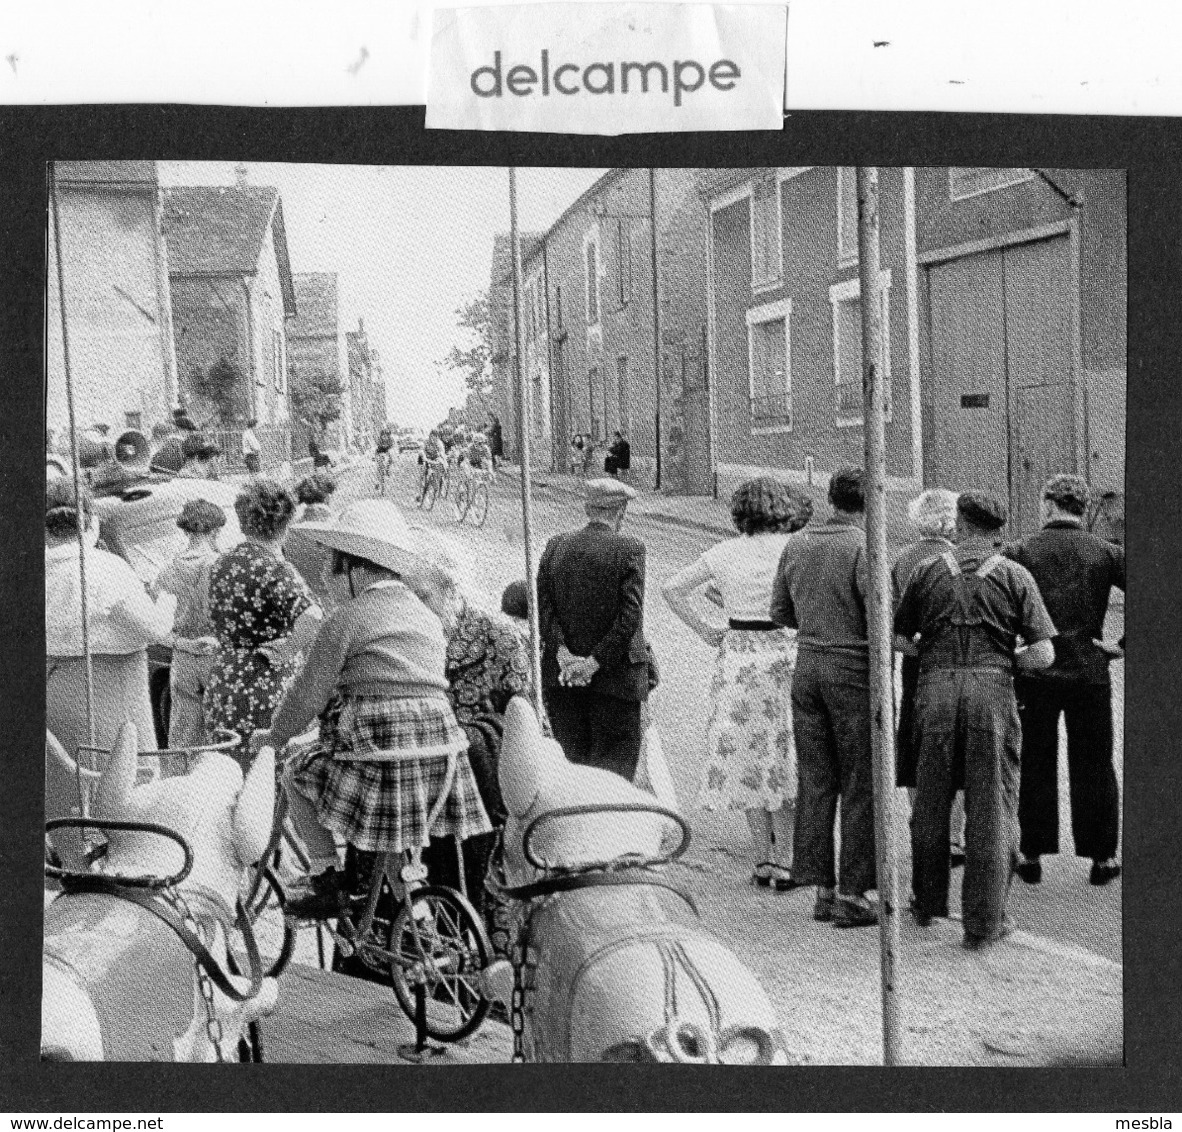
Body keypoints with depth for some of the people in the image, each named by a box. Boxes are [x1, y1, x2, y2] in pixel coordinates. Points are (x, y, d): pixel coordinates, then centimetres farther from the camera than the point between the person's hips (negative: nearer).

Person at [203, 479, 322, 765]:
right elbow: (313, 618, -32)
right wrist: (285, 652, -19)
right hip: (265, 694, -8)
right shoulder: (273, 569, -16)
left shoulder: (222, 564, 9)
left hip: (220, 689, 8)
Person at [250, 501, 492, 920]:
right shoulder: (428, 617, 17)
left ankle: (326, 882, 14)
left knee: (298, 772, 16)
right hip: (443, 753, 6)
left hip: (379, 750, -6)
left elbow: (310, 693, -2)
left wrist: (275, 734, 14)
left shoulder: (346, 618, -3)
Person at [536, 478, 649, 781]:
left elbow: (543, 607, -2)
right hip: (615, 676, -4)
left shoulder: (555, 547, 5)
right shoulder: (629, 549, -8)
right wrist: (596, 661, -13)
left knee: (573, 759, 13)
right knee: (616, 759, 3)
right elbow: (630, 615, -15)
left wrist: (562, 652, -8)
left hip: (562, 678, 4)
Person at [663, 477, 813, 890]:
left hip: (736, 658, 2)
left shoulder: (724, 552, 2)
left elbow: (671, 588, 6)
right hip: (786, 655, -2)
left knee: (745, 756, 11)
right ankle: (784, 861, 8)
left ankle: (763, 860, 15)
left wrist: (705, 631, 9)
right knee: (784, 757, 7)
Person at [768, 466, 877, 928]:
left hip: (807, 664, 6)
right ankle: (851, 893, 5)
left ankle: (821, 888, 16)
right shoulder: (863, 547, -13)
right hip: (854, 669, -6)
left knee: (814, 781, 10)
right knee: (859, 785, 2)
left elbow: (780, 612, 11)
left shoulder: (796, 544, 6)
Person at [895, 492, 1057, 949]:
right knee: (991, 807, 5)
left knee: (931, 802, 16)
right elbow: (1042, 654, -2)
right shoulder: (1015, 576, 3)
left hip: (935, 689, 2)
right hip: (992, 690, -1)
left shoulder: (927, 572, 6)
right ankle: (983, 921, 7)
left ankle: (928, 905, 29)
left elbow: (898, 640, 10)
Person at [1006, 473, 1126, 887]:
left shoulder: (1022, 553, -3)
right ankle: (1101, 857, 14)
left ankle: (1032, 856, 12)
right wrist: (1124, 645, -2)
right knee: (1093, 767, 10)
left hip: (1036, 672, -1)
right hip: (1090, 671, 1)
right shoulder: (1106, 553, 0)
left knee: (1036, 767, 8)